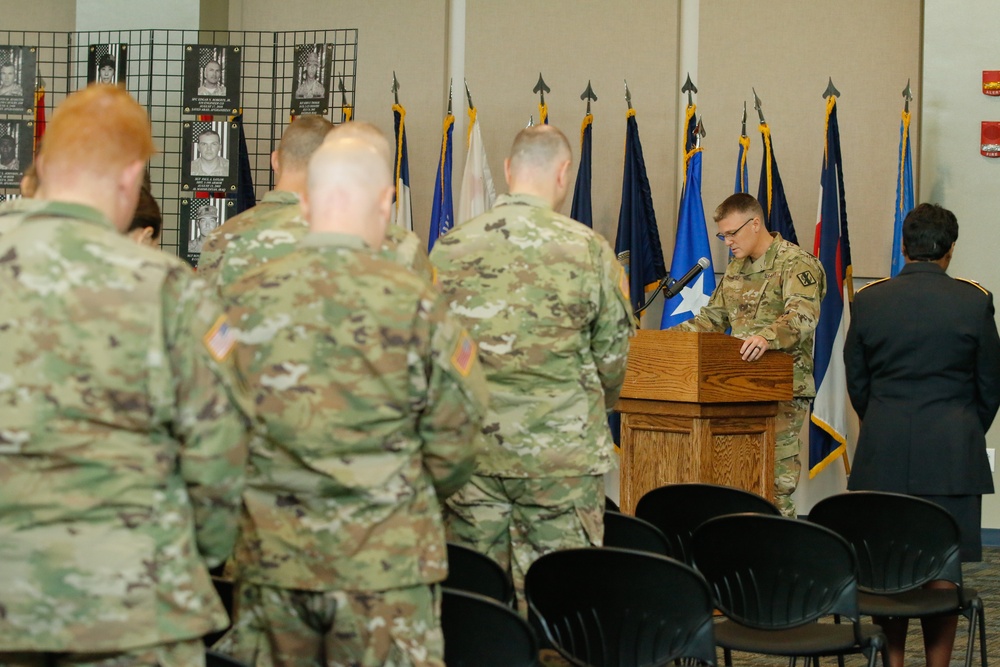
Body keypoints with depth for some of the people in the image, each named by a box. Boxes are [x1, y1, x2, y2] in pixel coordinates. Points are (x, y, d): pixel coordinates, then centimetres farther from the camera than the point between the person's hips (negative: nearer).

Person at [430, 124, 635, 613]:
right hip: (562, 450, -3)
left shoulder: (449, 248, 1)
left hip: (470, 446, 3)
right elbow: (613, 354, 2)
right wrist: (594, 407, 22)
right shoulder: (587, 249, -6)